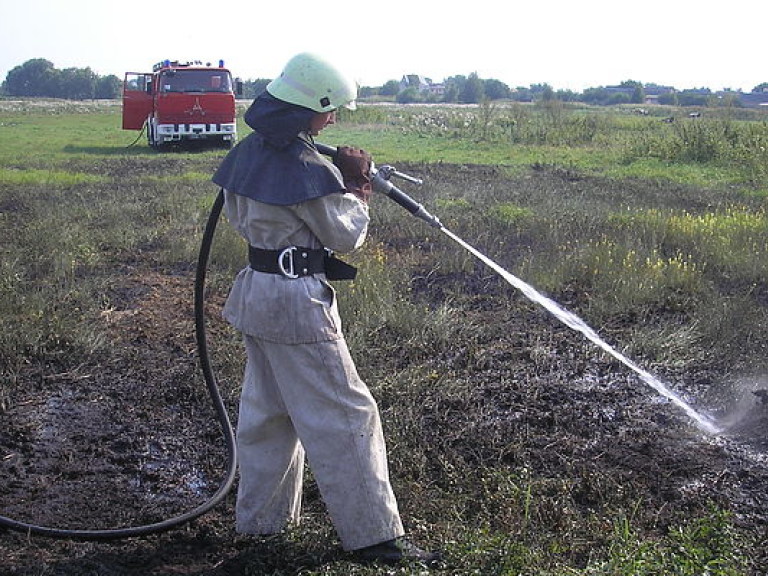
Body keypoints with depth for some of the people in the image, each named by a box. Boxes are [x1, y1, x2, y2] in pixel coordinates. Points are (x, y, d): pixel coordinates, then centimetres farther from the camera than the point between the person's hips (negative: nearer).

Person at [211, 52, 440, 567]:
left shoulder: (250, 152, 5)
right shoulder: (307, 167, -21)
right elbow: (345, 236, -12)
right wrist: (357, 185, 2)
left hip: (256, 290, 9)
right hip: (298, 299, -9)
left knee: (267, 408, 20)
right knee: (344, 416, -1)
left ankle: (261, 516, 31)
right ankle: (374, 535, 5)